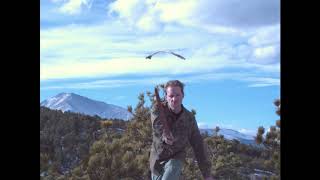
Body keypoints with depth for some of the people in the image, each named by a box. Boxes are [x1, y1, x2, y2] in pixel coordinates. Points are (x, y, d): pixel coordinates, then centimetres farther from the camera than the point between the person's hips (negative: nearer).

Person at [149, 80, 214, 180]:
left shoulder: (189, 118, -9)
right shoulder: (157, 109, -13)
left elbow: (198, 146, -5)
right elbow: (157, 125, -34)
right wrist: (163, 135, -58)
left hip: (176, 158, -2)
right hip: (157, 159, 2)